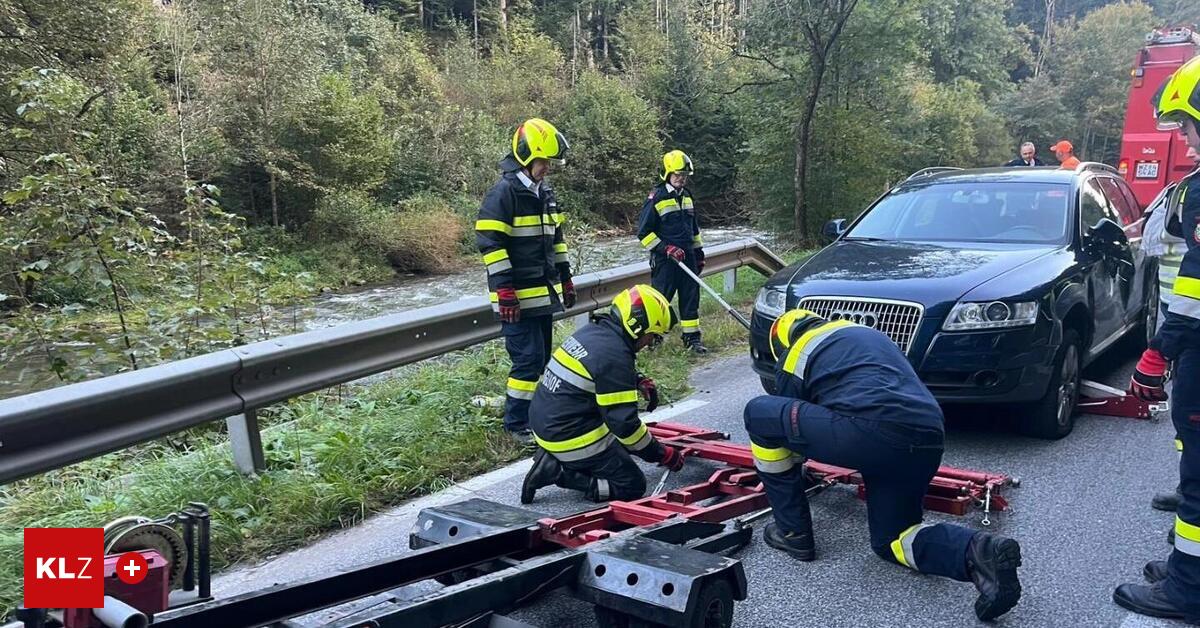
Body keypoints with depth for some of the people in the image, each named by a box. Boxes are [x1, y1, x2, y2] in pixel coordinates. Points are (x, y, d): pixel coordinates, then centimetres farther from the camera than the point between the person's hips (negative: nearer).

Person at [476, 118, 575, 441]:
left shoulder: (545, 193, 13)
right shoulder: (503, 193, -14)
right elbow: (490, 244, -18)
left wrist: (565, 278, 21)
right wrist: (505, 290, -21)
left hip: (545, 294, 9)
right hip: (518, 298, -8)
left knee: (543, 357, 14)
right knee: (529, 359, -7)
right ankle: (517, 423, 5)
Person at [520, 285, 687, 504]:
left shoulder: (593, 331, 5)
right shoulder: (614, 355, -22)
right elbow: (624, 422, -21)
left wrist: (641, 381, 10)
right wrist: (663, 454, -11)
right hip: (570, 438, -9)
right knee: (633, 486, 1)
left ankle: (553, 460, 9)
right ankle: (559, 473, -8)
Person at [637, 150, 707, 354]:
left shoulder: (687, 196, 13)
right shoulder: (656, 199, -9)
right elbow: (644, 232, -10)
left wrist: (699, 252, 20)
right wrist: (666, 249, -17)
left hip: (687, 257, 7)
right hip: (664, 260, -6)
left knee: (691, 297, 6)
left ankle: (692, 337, 13)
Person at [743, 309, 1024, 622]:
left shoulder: (794, 356, 19)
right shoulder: (867, 333, 36)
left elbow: (788, 420, 27)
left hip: (870, 432, -7)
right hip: (927, 442, 7)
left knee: (759, 414, 12)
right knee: (889, 540, 25)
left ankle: (792, 532, 19)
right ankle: (977, 552, -5)